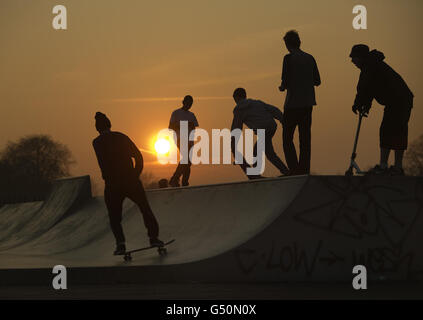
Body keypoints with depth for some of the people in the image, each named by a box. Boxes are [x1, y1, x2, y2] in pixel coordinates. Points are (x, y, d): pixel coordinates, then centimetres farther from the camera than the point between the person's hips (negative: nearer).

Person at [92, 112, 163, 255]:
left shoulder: (97, 142, -3)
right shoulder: (121, 137, 7)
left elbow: (103, 162, -15)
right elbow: (138, 156, 7)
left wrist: (108, 178, -7)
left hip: (112, 184, -2)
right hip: (131, 181, 2)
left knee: (114, 216, 12)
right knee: (145, 208, 18)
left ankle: (120, 242, -6)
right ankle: (153, 237, 9)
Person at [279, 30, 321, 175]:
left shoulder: (289, 58, -11)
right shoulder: (310, 58, 7)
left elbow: (286, 82, -15)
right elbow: (317, 81, 11)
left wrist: (282, 87, 6)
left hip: (293, 104, -6)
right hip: (308, 103, 6)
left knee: (287, 139, 2)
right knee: (305, 138, 10)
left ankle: (294, 171, -7)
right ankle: (304, 170, 9)